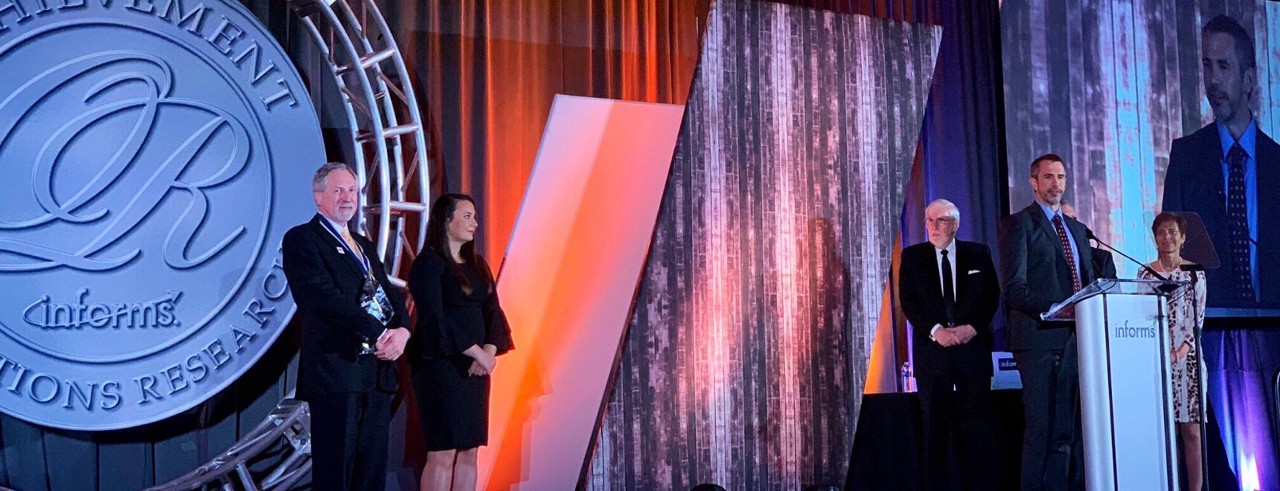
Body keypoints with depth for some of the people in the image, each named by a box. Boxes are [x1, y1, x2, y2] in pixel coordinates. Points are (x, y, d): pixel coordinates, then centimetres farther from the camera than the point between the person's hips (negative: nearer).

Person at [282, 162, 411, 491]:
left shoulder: (363, 245, 23)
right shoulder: (301, 240, -1)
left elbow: (391, 295, 15)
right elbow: (324, 297, -14)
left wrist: (401, 331, -8)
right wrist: (380, 333, -17)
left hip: (379, 370, 7)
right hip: (336, 370, -7)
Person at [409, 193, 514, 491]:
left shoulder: (478, 265, 15)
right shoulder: (429, 264, -7)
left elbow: (492, 311, 9)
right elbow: (434, 318, -16)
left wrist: (490, 350, -9)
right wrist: (478, 352, -15)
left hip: (475, 368, 7)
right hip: (441, 366, -7)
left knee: (469, 453, 7)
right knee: (443, 454, -6)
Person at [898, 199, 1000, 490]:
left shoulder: (978, 254, 11)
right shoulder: (912, 257, 9)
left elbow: (991, 296, 5)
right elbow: (908, 300, -1)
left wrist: (973, 327, -10)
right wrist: (935, 330, -14)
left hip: (973, 345, 1)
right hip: (932, 350, 0)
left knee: (977, 424, -1)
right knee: (934, 426, 0)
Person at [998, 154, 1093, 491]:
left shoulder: (1077, 229, 22)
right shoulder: (1018, 224, 0)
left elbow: (1087, 283, 24)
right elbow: (1014, 287, -10)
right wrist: (1054, 308, -22)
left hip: (1076, 337, 7)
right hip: (1040, 338, -6)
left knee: (1073, 428, 6)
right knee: (1042, 427, -7)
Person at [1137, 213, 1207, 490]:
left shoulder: (1194, 273, 3)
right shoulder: (1145, 273, 9)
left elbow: (1198, 319, -1)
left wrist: (1179, 353, -13)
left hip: (1186, 356, -2)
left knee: (1190, 428, -3)